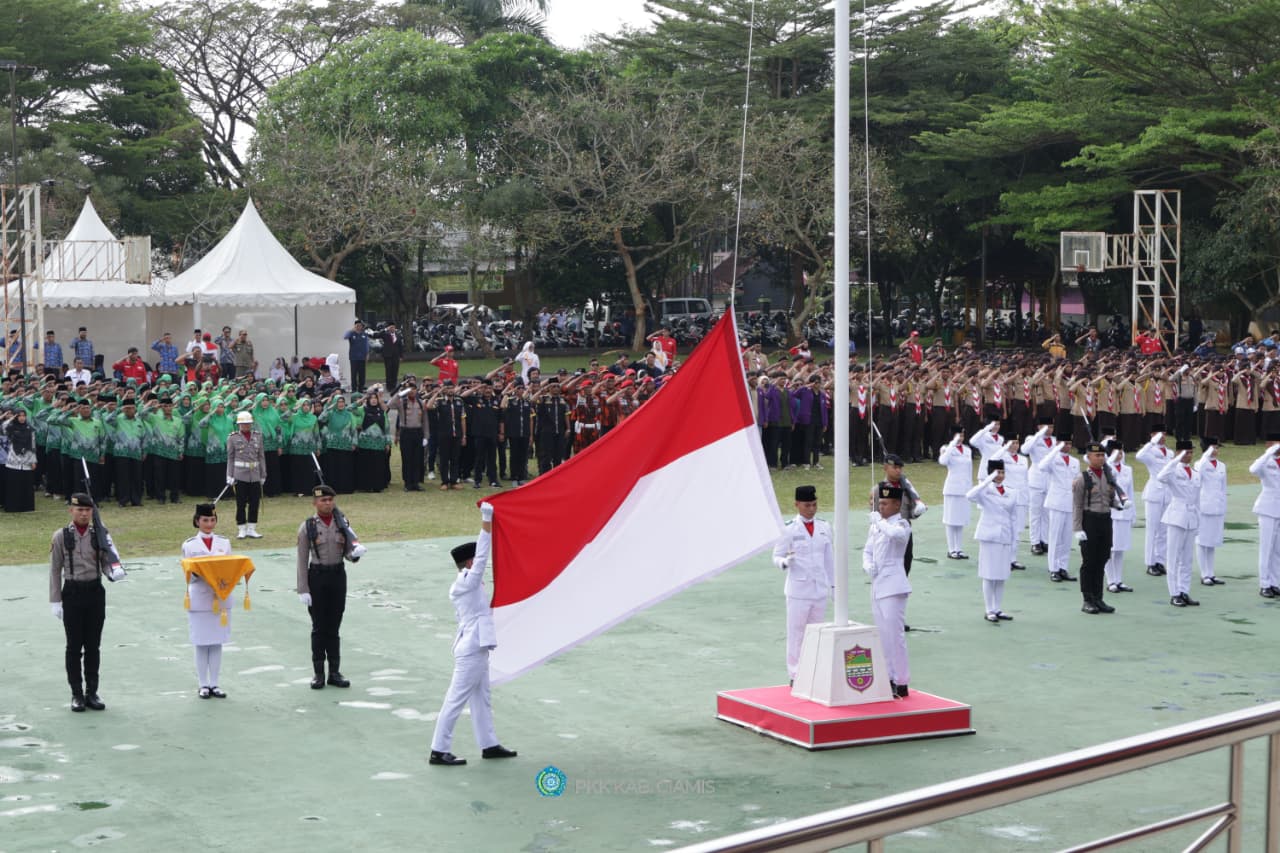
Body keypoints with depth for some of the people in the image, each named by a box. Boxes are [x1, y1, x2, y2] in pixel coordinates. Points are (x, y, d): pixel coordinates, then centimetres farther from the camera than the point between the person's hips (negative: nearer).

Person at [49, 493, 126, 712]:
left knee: (93, 646, 8)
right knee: (74, 646, 3)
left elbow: (107, 562, 2)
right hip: (72, 593, -2)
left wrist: (114, 572, -23)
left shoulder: (100, 535, 1)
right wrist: (55, 601, -4)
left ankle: (92, 692, 17)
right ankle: (77, 694, 12)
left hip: (95, 592, 2)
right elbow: (55, 570, -1)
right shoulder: (61, 536, -4)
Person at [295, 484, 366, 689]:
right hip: (317, 576, -3)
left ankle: (335, 672, 16)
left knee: (334, 627, 9)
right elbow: (302, 561, -5)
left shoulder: (342, 523, 4)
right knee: (319, 627, 3)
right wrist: (303, 590, -9)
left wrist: (356, 552, -22)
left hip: (338, 575, 3)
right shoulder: (307, 527, -5)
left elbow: (349, 553, 3)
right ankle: (319, 674, 11)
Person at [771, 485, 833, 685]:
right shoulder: (790, 529, -6)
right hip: (798, 589, -4)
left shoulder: (824, 527, 6)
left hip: (820, 589, 4)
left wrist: (834, 585, 12)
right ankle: (795, 675, 7)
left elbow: (830, 558, 12)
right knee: (796, 632, -1)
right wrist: (785, 562, -27)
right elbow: (777, 556, -4)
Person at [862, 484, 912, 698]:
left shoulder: (901, 524, -10)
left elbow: (896, 534, -34)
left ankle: (901, 684, -4)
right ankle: (889, 678, 22)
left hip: (893, 586, -8)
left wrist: (878, 520, -20)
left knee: (895, 634, -9)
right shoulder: (876, 526, 14)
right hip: (877, 585, 8)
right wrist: (868, 566, 1)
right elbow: (867, 550, 21)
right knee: (882, 635, 13)